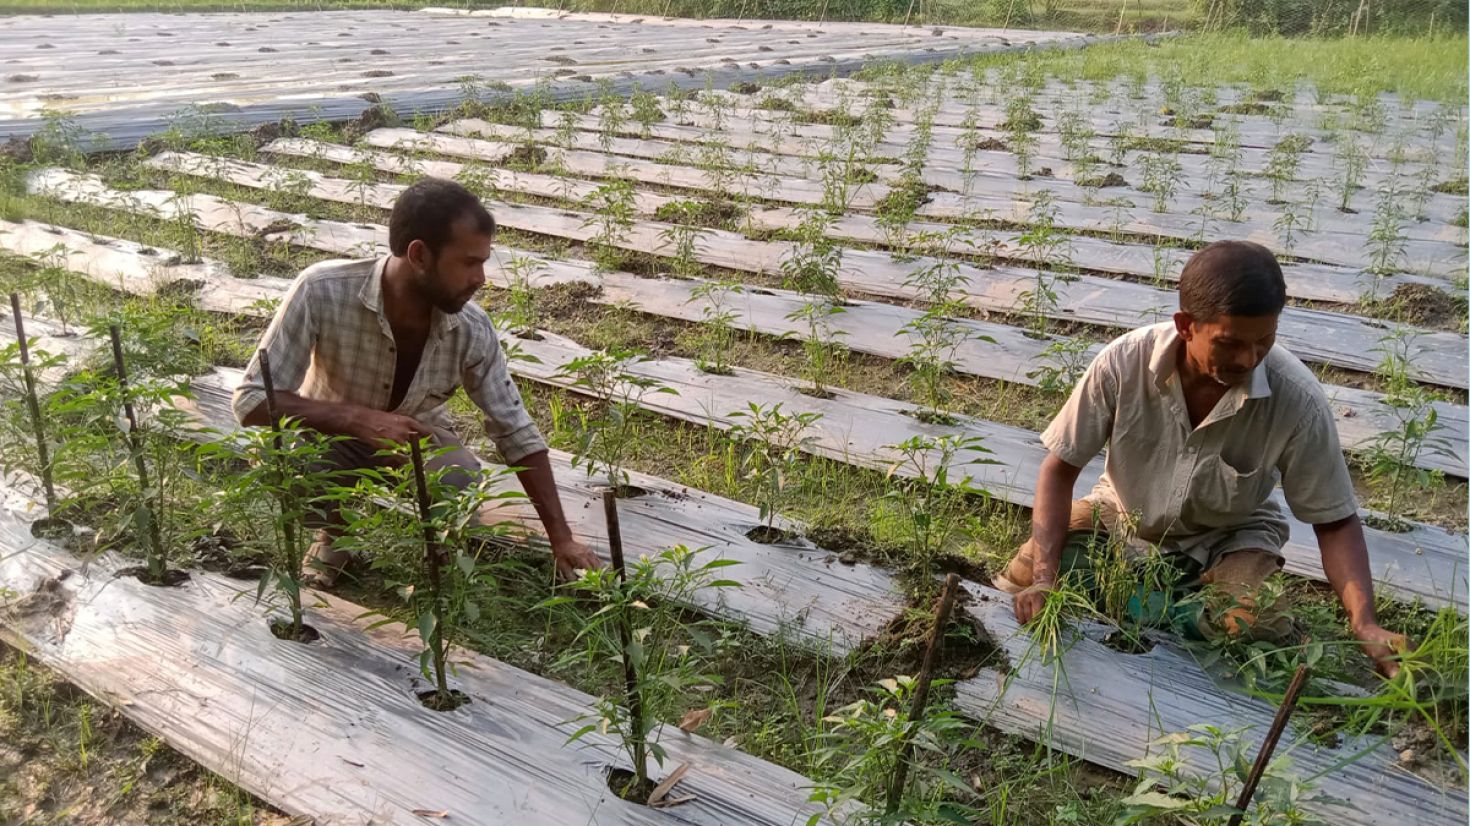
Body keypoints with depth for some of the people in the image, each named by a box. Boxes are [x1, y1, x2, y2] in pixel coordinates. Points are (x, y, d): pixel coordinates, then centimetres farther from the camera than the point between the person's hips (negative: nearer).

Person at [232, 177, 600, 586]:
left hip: (416, 437, 1)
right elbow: (251, 399, -28)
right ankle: (335, 533, 0)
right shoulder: (323, 291, -33)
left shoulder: (472, 329, -25)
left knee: (464, 490, -30)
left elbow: (517, 433, -14)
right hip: (329, 433, 0)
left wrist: (561, 538, -15)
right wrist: (359, 418, -43)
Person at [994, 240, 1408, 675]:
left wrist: (1366, 625, -31)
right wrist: (1044, 578, -28)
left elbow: (1335, 521, -15)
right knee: (1018, 585, -17)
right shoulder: (1125, 362, -26)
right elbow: (1060, 468, -17)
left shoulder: (1298, 400, -27)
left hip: (1230, 537, -1)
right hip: (1123, 514, 1)